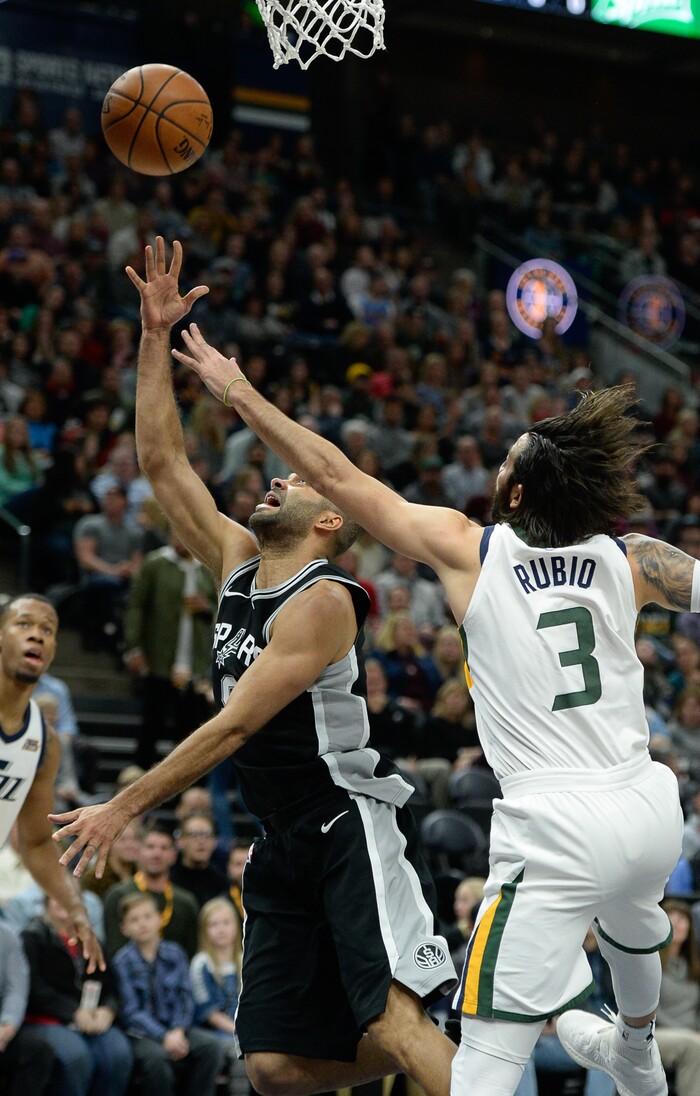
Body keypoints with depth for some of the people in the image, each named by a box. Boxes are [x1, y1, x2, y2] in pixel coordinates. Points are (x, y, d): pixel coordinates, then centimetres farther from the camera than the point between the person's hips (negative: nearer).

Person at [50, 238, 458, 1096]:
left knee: (392, 1022, -25)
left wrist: (123, 808, -15)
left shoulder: (322, 600, -12)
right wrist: (155, 339, 6)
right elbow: (162, 462, 13)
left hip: (351, 824, -8)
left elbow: (233, 727, -16)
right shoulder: (237, 567, 12)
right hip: (284, 846, 8)